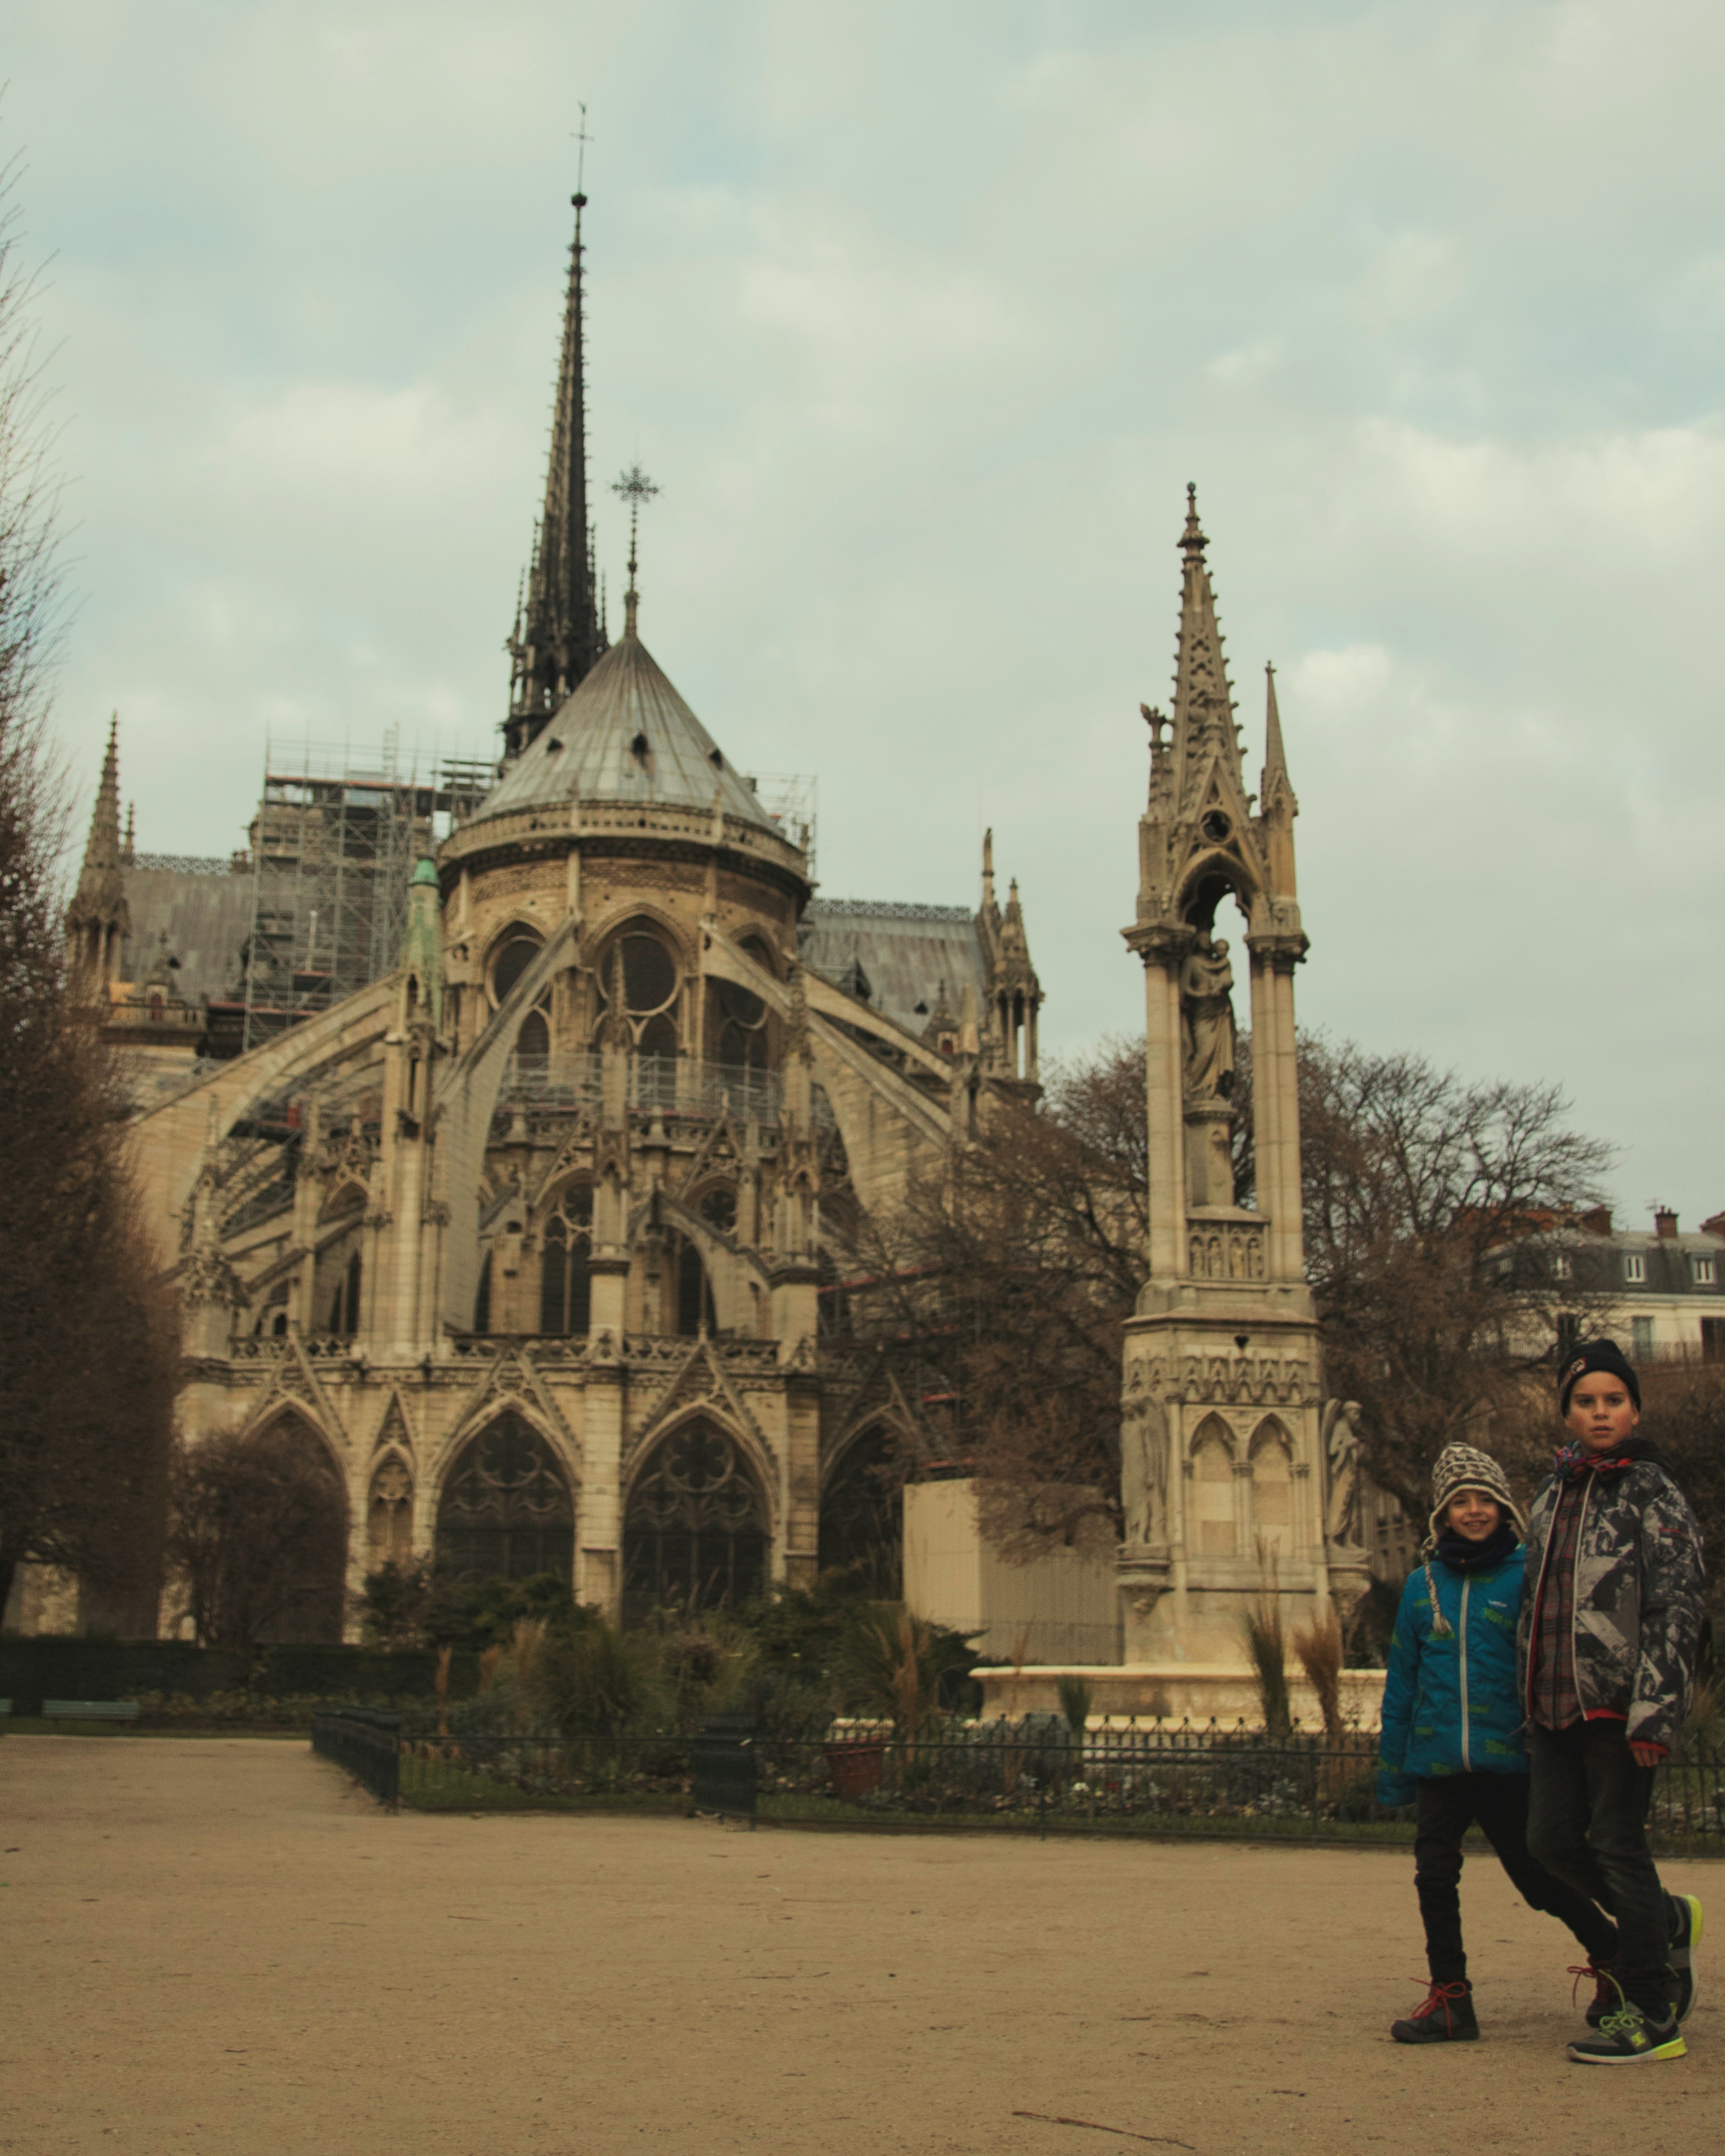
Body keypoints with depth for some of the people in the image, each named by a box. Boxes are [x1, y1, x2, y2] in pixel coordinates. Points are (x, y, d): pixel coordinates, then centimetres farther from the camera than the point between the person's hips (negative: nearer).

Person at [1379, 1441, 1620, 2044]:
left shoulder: (1527, 1575, -4)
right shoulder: (1423, 1583, 8)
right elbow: (1402, 1680, 13)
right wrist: (1391, 1766, 14)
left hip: (1507, 1761, -4)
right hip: (1437, 1762, 4)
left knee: (1539, 1877, 3)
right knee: (1434, 1877, 2)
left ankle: (1613, 1951, 28)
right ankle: (1450, 1998, 15)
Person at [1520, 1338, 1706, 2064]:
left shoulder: (1653, 1494, -5)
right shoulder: (1555, 1493, 14)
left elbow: (1679, 1607, -11)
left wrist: (1655, 1712, -18)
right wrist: (1529, 1698, 18)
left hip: (1619, 1702, -7)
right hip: (1555, 1702, 7)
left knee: (1618, 1843, -3)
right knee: (1551, 1839, 7)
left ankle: (1651, 2014, 10)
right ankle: (1667, 1921, 32)